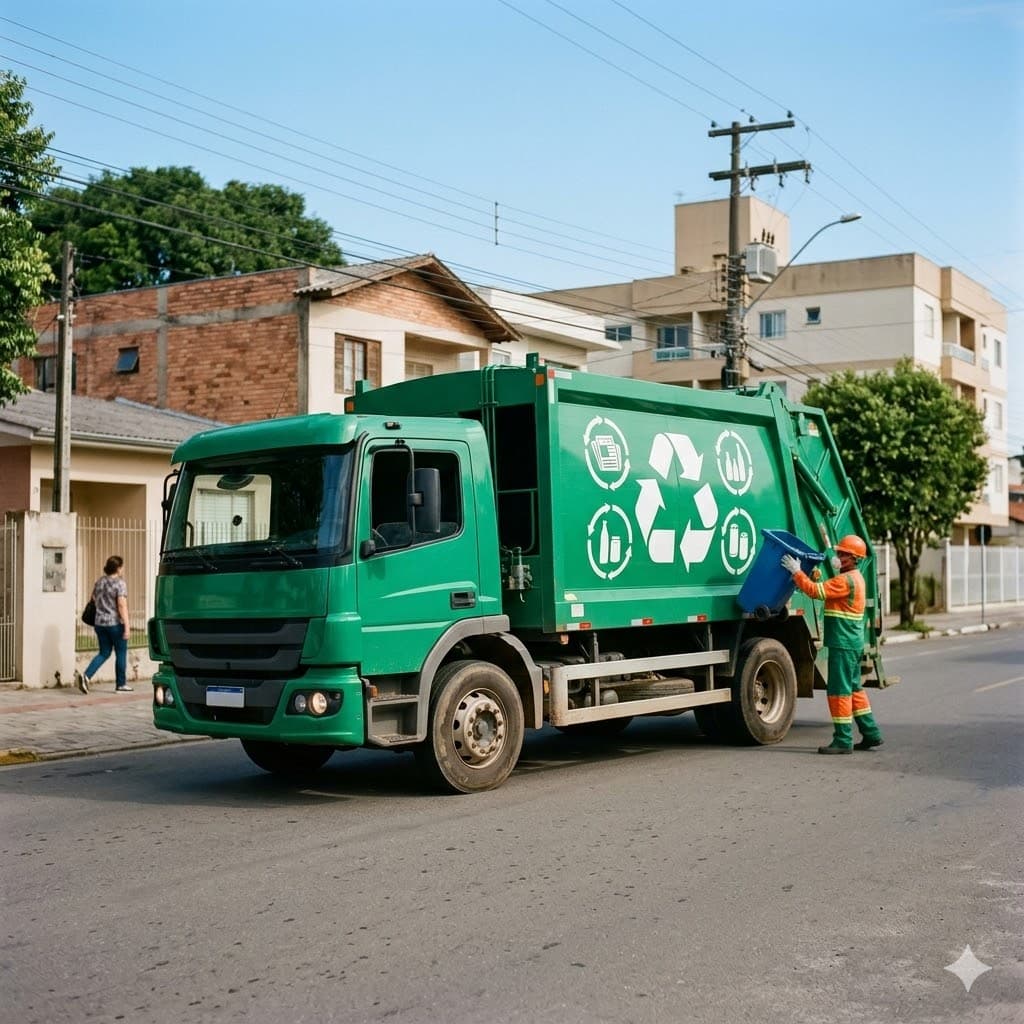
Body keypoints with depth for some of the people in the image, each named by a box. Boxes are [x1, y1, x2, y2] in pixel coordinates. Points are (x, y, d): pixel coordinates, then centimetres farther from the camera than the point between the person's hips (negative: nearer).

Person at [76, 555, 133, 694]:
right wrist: (127, 626, -18)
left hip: (100, 623, 6)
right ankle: (121, 685, 15)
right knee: (121, 654, 8)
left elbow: (94, 601, 15)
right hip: (116, 623, -6)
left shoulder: (99, 582, 8)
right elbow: (122, 606, -18)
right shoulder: (119, 583, -13)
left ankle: (86, 675, -5)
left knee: (104, 653, 14)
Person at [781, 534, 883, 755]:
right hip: (853, 643, 10)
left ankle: (843, 740, -3)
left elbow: (815, 591, -23)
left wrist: (796, 571, -17)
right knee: (854, 688, 17)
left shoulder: (846, 580, -16)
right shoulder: (855, 578, 16)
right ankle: (871, 733, 21)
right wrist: (815, 576, 4)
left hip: (843, 644, -10)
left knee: (839, 690, -6)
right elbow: (824, 591, 17)